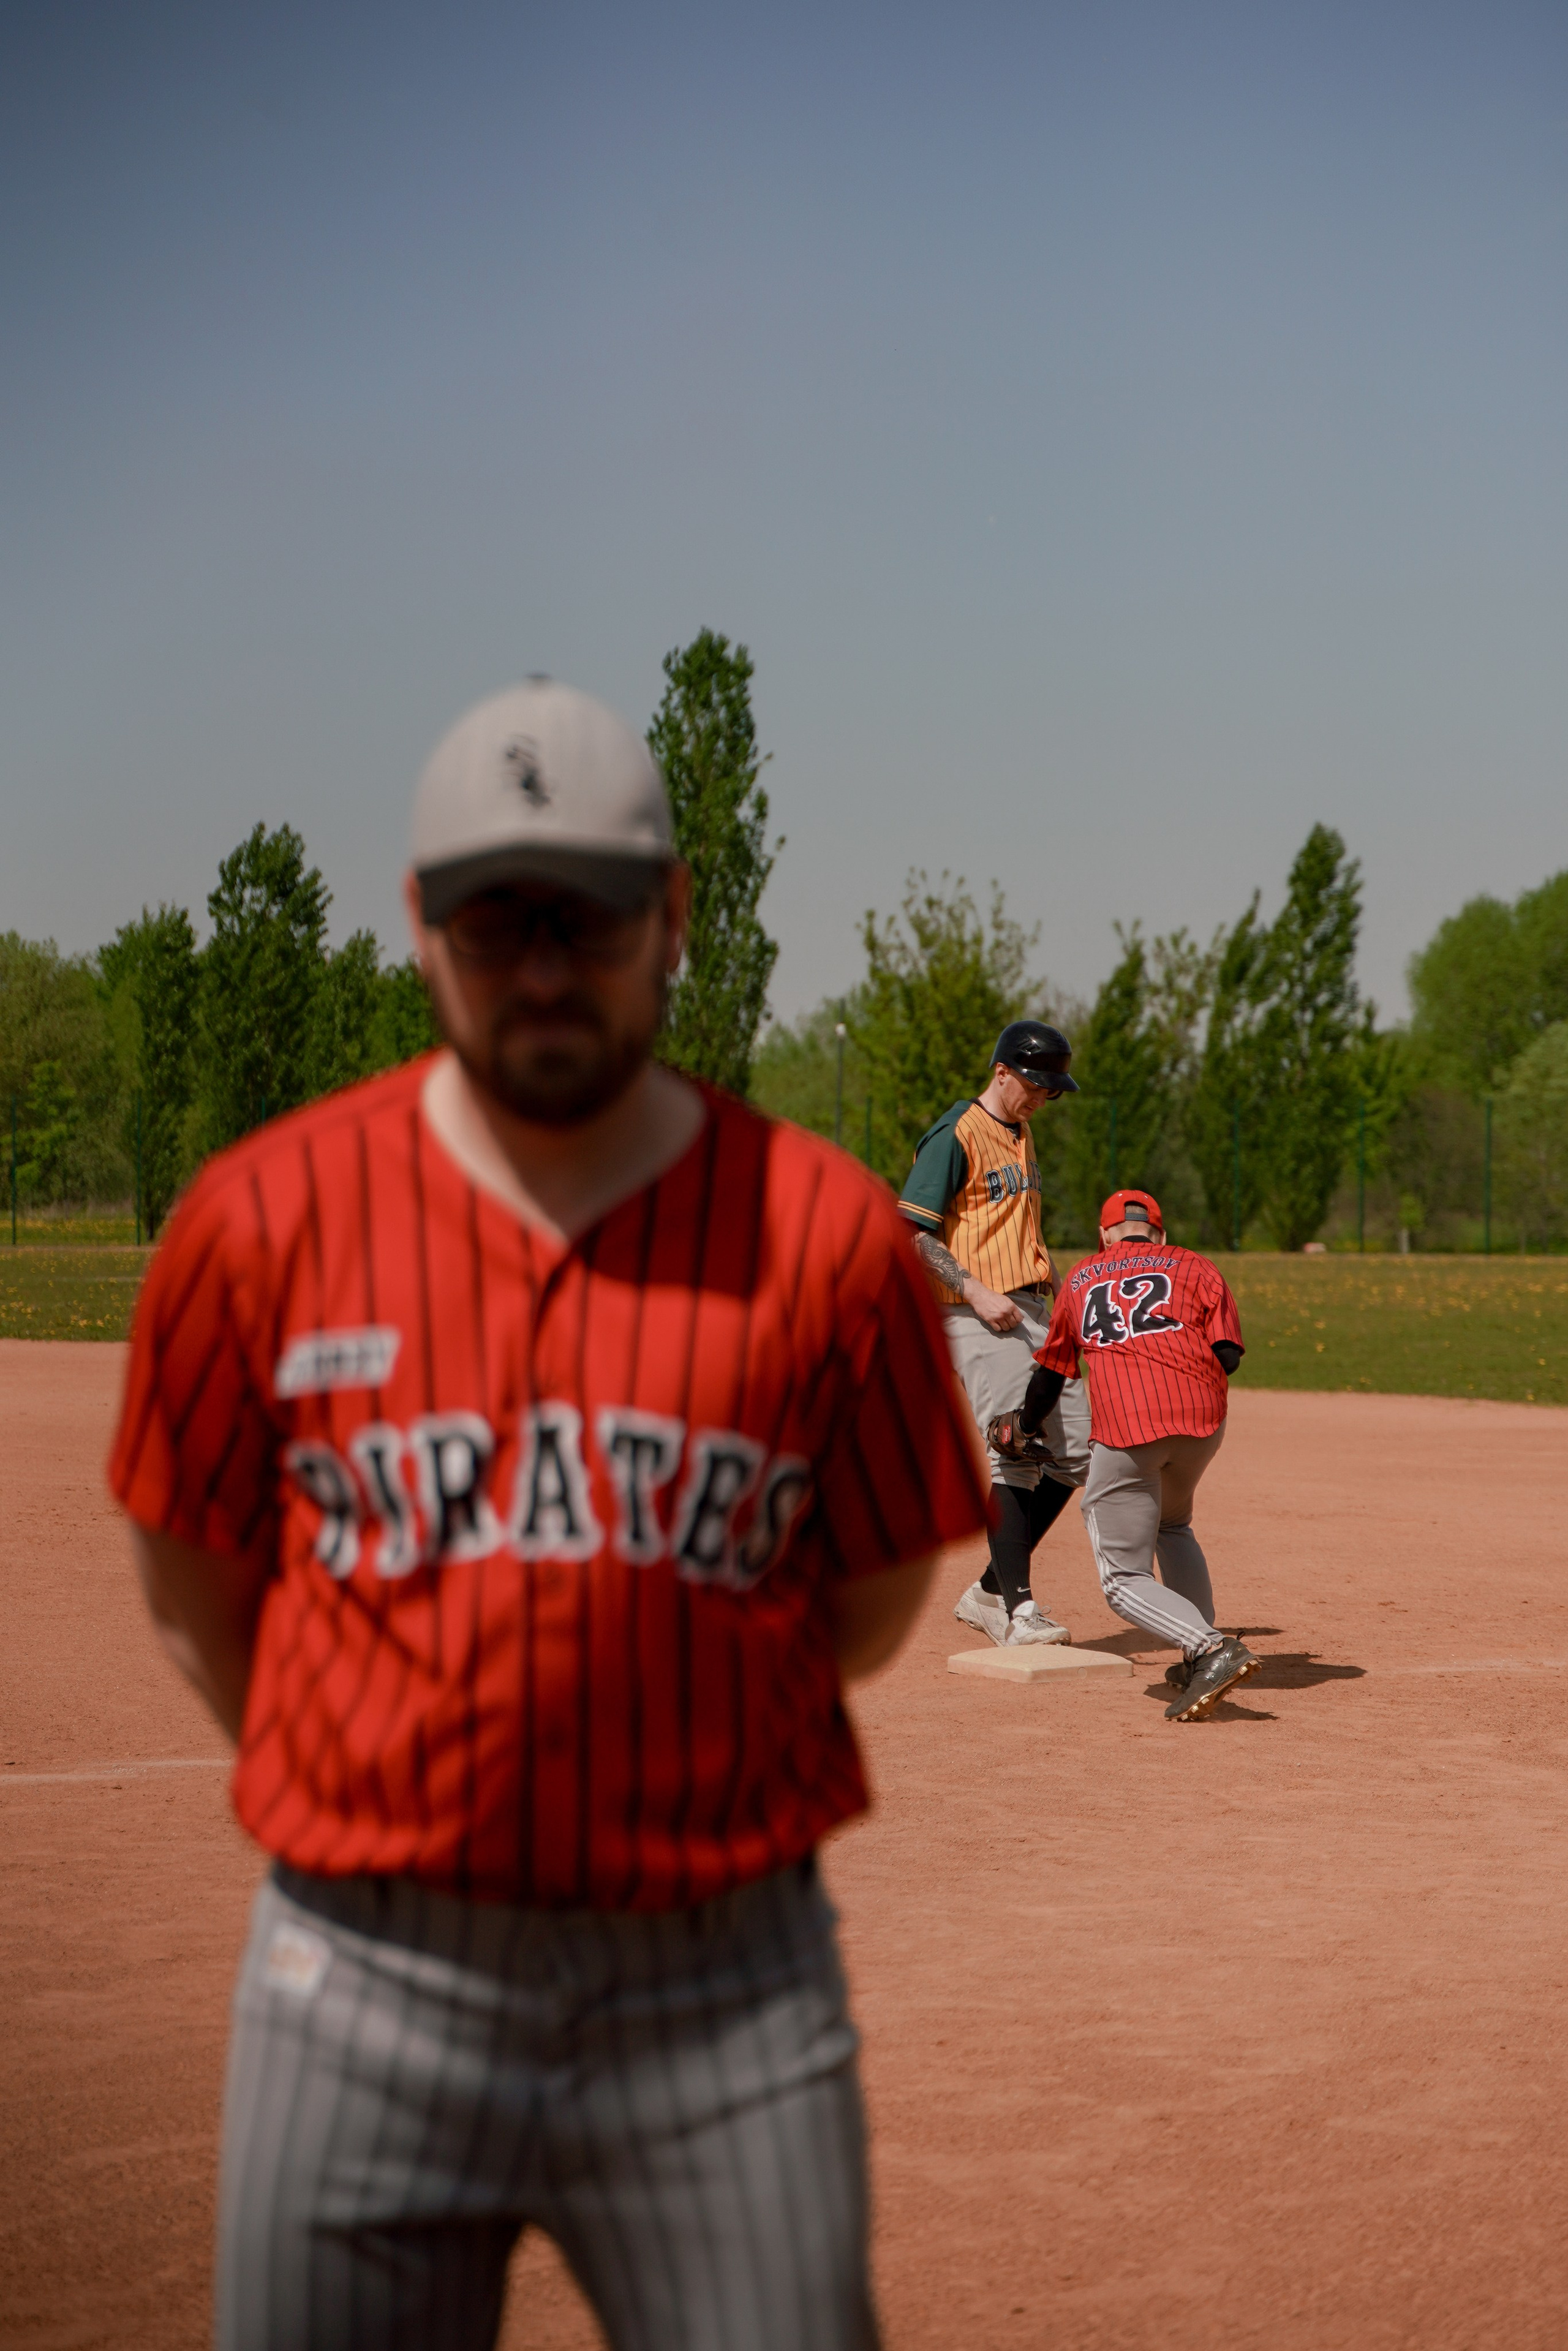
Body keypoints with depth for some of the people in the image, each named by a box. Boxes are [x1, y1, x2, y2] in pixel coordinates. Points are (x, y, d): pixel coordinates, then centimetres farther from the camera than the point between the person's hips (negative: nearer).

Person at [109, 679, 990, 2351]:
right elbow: (193, 1590, 10)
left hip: (725, 1992, 0)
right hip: (366, 1980, 1)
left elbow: (873, 1607, 7)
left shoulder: (827, 1234, -3)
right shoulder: (263, 1218, -2)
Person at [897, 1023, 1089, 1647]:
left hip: (1033, 1314, 9)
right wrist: (975, 1290, -21)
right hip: (979, 1317, -9)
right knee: (1010, 1455, -13)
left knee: (1075, 1452, 6)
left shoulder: (1021, 1136, 19)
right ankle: (1018, 1609, -11)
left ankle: (990, 1593, 13)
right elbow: (910, 1232, -14)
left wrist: (1046, 1275, 11)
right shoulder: (955, 1136, -8)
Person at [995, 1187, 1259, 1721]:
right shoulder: (1194, 1266, 21)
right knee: (1172, 1526, 30)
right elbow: (1228, 1355, 6)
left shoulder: (1080, 1280, 25)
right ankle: (1202, 1660, 21)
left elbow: (1050, 1370, 34)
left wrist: (1020, 1429, 51)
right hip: (1203, 1417, 2)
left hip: (1122, 1427, -2)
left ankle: (1212, 1650, -20)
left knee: (1125, 1580, 4)